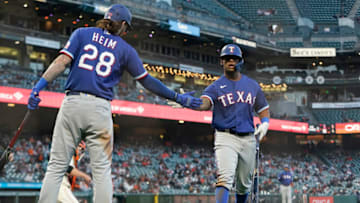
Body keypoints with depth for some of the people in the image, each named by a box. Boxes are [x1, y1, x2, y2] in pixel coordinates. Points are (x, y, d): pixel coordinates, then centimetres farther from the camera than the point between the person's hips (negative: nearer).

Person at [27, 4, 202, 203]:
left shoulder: (82, 33, 11)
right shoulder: (125, 49, 9)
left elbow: (62, 61, -4)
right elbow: (147, 81, 10)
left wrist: (38, 86, -10)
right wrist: (178, 97, 19)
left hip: (72, 104, 1)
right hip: (100, 109, -1)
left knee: (56, 166, 3)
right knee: (102, 169, 4)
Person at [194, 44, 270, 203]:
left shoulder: (252, 85, 13)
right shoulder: (216, 87, 0)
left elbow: (263, 109, 20)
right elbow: (204, 103, -20)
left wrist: (264, 123, -2)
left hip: (248, 139, 4)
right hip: (226, 137, -4)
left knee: (244, 184, 13)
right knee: (225, 178, -22)